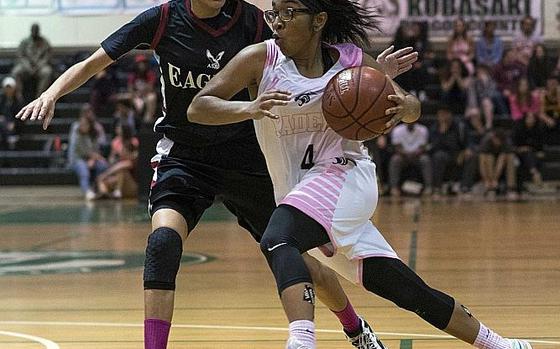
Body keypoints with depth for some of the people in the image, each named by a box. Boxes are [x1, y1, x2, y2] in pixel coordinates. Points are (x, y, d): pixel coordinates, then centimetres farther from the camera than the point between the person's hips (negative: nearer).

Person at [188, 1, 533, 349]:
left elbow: (413, 107, 9)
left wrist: (404, 106, -17)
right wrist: (248, 108, -29)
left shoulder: (350, 59, -2)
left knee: (277, 240, -32)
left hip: (346, 174, -2)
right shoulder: (261, 59, -3)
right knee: (406, 290, 4)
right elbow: (197, 108, -10)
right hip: (300, 194, 3)